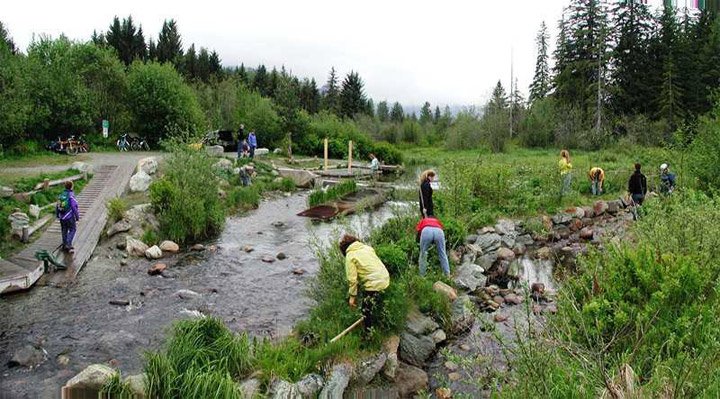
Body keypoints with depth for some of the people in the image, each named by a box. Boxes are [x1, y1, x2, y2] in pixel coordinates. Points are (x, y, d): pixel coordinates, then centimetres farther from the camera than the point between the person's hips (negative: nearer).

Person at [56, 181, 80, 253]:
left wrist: (57, 215, 22)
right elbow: (75, 208, -18)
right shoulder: (71, 196, -18)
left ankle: (65, 245, 24)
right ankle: (68, 244, -3)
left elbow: (57, 207, 9)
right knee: (72, 230, 8)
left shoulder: (61, 195, 2)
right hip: (70, 217, -6)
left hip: (62, 217, 6)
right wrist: (77, 217, -8)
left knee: (64, 231, 16)